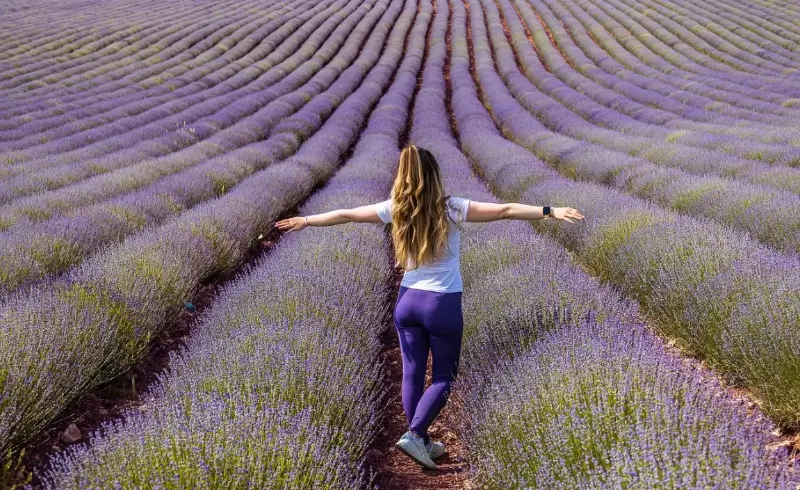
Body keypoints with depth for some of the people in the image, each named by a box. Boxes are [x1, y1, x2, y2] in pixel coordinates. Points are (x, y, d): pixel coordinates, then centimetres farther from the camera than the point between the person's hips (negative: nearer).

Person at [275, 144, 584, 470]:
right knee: (443, 377, 11)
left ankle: (422, 442, 22)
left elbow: (344, 215, 7)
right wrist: (550, 212, -16)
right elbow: (504, 210, -17)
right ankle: (414, 434, -4)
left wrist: (305, 221, 21)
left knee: (413, 374, 13)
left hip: (408, 300, 4)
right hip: (444, 304, -3)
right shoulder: (452, 208, -13)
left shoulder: (395, 209, -3)